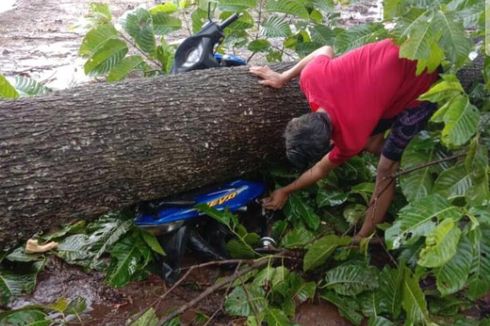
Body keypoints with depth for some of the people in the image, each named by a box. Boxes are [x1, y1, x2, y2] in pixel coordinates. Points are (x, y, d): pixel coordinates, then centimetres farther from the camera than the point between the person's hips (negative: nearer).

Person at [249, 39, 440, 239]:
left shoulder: (351, 138, -30)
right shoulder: (310, 77, -23)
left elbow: (321, 170, -10)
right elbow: (326, 50, 1)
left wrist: (285, 192, 5)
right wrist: (283, 77, 7)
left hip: (420, 84, -6)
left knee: (386, 168, -2)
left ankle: (363, 237, 11)